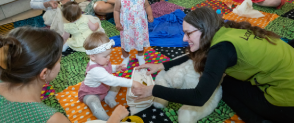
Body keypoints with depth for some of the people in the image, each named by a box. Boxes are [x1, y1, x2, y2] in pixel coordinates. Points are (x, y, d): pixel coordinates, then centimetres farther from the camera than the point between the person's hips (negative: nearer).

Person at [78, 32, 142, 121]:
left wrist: (115, 68, -10)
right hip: (90, 93, -9)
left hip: (103, 88, 9)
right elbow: (112, 80, -49)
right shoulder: (96, 70, -41)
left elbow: (107, 69, 11)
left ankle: (109, 97, -1)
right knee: (94, 103, -38)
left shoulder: (101, 61, -14)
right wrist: (131, 83, -51)